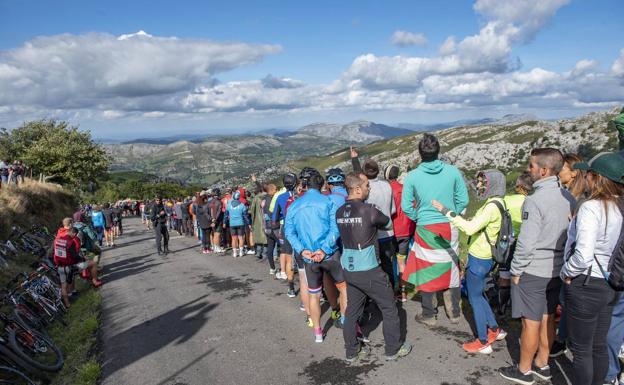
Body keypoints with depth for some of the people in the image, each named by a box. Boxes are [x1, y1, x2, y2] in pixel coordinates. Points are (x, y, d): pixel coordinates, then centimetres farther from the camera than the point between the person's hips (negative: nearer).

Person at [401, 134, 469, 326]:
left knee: (426, 271, 10)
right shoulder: (453, 171, -5)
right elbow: (463, 200, -1)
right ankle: (454, 312, 25)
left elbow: (406, 206, -5)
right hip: (449, 228, 2)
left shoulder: (412, 176, -9)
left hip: (425, 229, -1)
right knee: (451, 269, 15)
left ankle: (429, 315, 21)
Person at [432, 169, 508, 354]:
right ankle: (495, 330, 34)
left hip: (479, 260, -9)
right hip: (484, 257, 9)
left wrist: (446, 211, -30)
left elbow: (470, 228, -31)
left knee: (475, 297, 4)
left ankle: (483, 342, 16)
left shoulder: (492, 206, -22)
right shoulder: (495, 203, 9)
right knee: (478, 294, 23)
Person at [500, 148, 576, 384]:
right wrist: (562, 262, 19)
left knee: (531, 322, 5)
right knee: (547, 319, 18)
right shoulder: (569, 198, 2)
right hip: (557, 270, 7)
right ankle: (542, 364, 33)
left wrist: (516, 270, -9)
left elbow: (526, 243, -21)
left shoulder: (535, 200, -21)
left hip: (533, 271, -7)